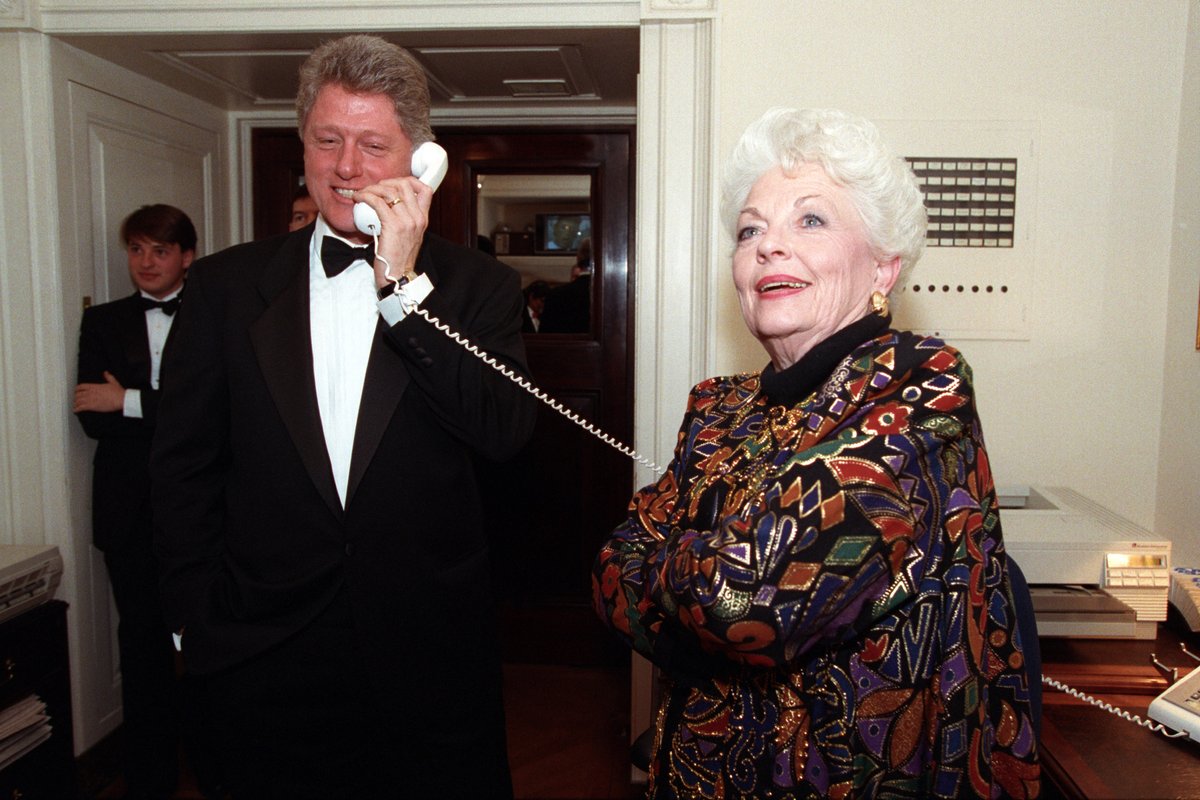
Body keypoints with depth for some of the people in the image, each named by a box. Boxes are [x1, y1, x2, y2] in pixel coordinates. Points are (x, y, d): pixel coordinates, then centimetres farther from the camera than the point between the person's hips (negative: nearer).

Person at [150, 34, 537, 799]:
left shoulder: (478, 284, -2)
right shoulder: (226, 285, 2)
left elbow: (505, 434, -16)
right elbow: (184, 468, 5)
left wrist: (404, 286, -18)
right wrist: (197, 622, 3)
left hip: (434, 658, -1)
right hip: (267, 656, 1)